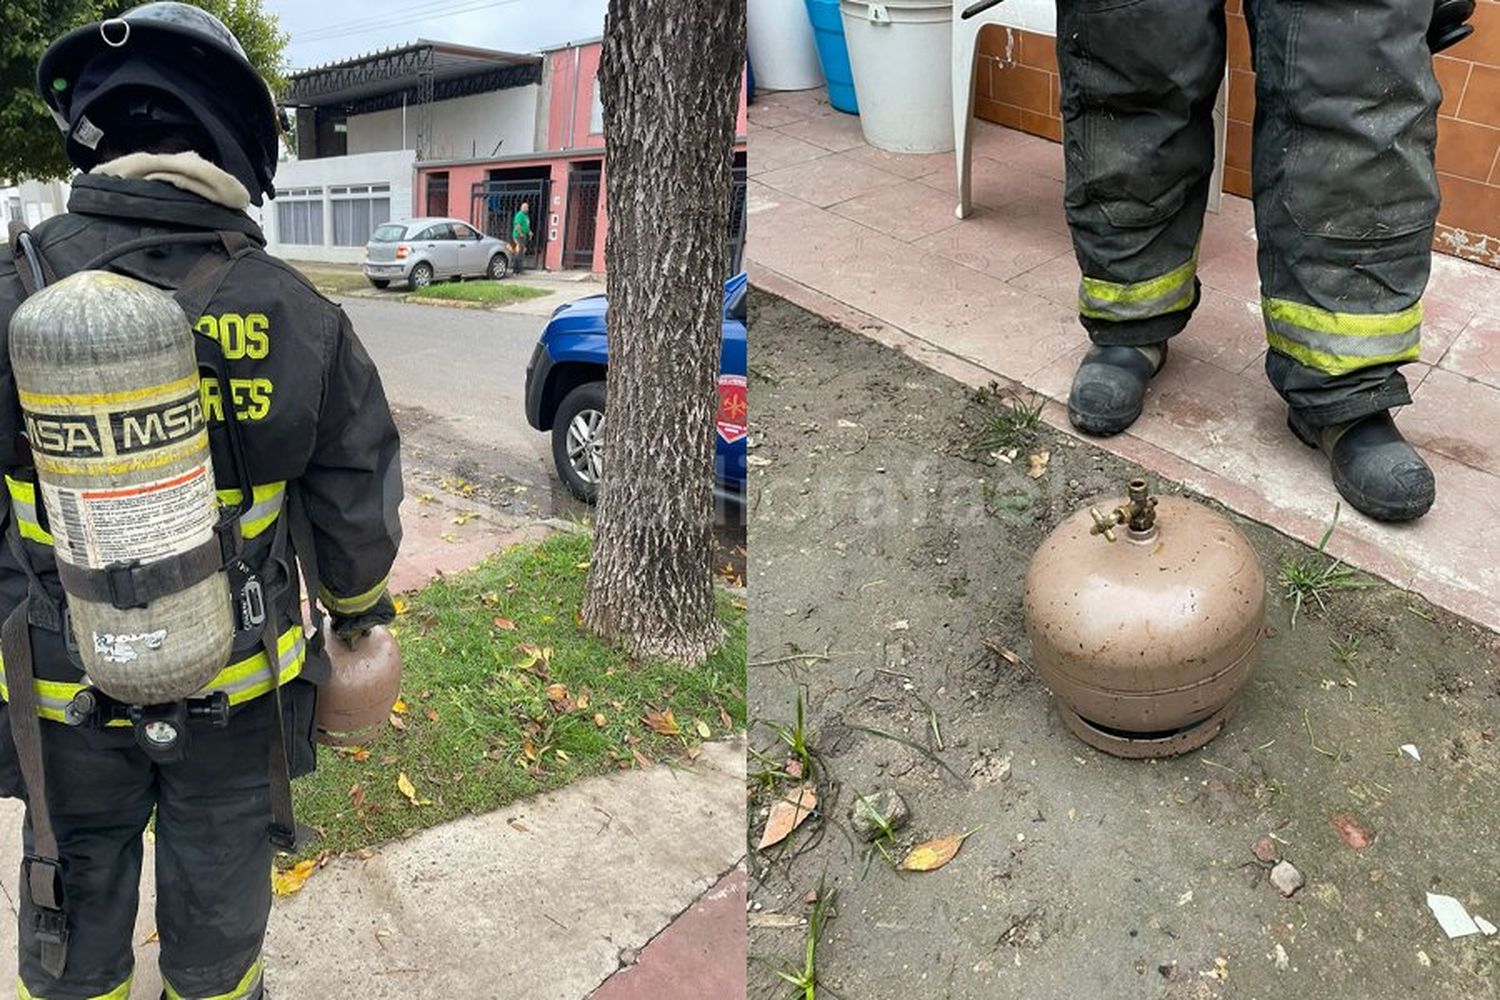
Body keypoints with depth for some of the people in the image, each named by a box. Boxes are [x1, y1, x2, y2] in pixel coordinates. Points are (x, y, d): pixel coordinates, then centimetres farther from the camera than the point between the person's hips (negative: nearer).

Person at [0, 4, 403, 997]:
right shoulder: (298, 314, -13)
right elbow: (358, 507, -6)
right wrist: (360, 610, 13)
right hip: (238, 685, 0)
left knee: (80, 898, 23)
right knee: (217, 895, 21)